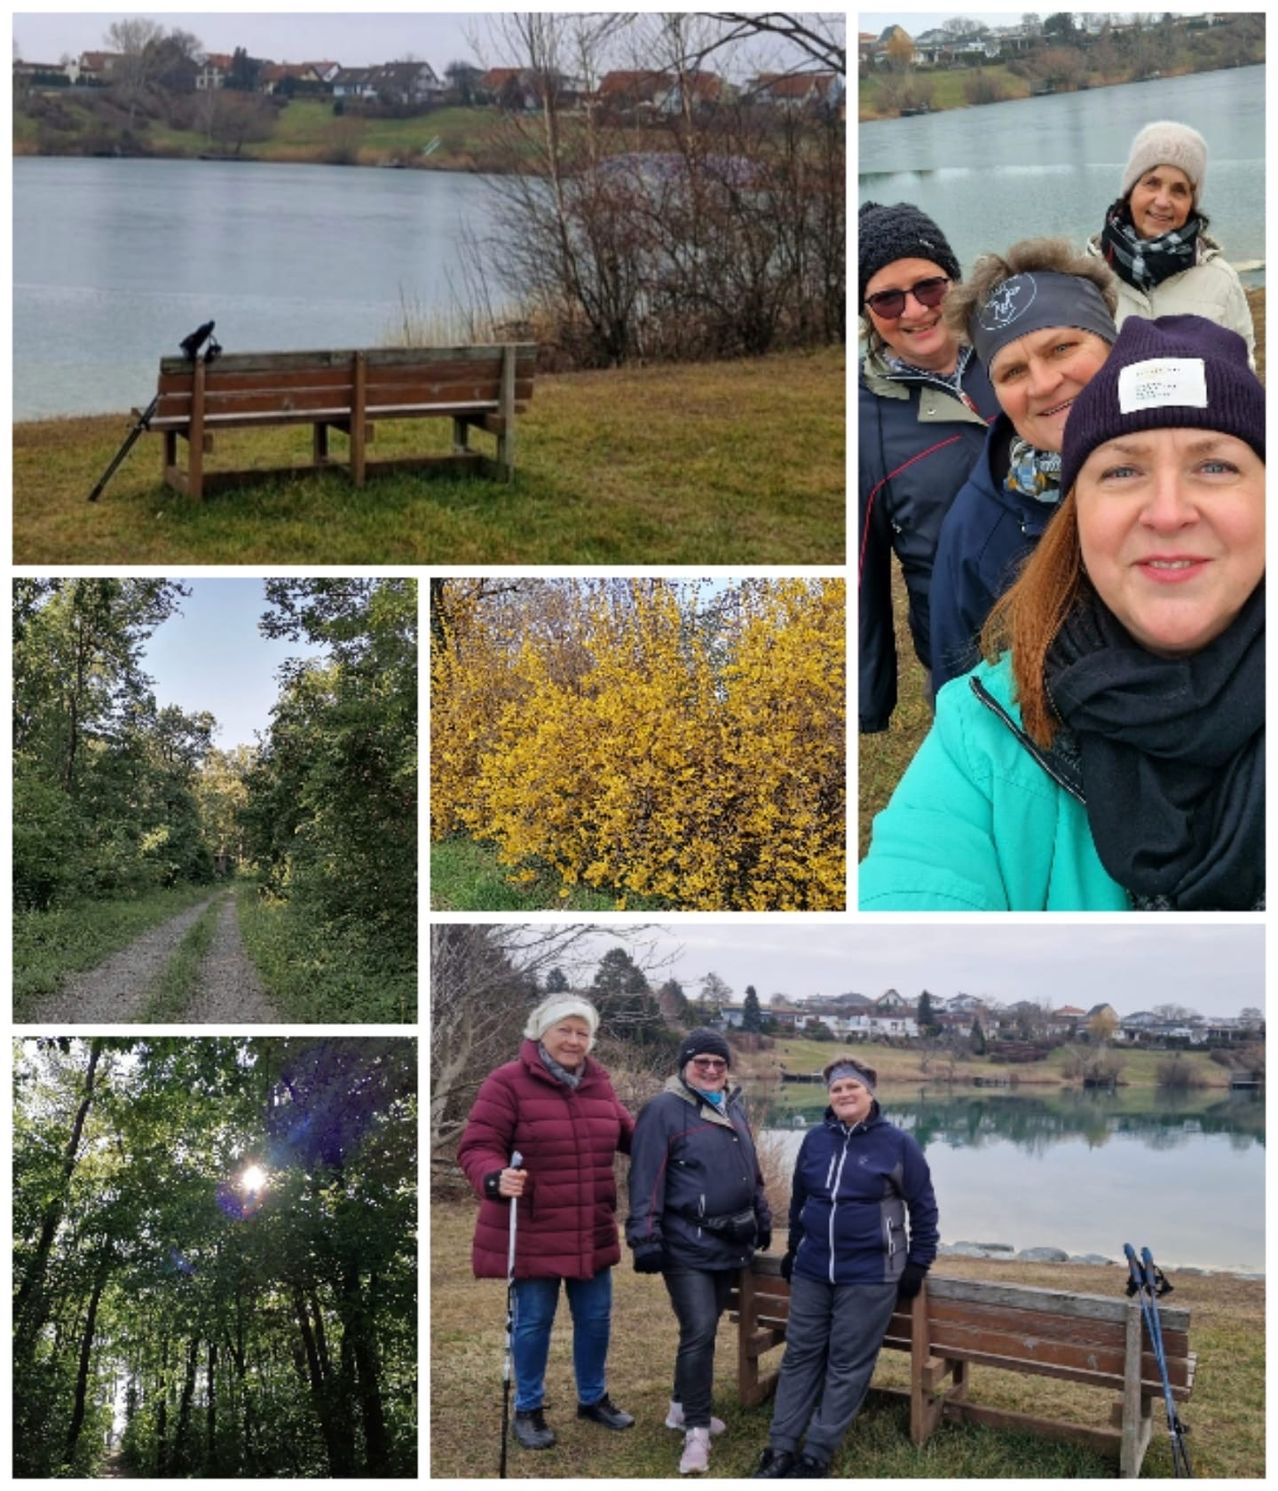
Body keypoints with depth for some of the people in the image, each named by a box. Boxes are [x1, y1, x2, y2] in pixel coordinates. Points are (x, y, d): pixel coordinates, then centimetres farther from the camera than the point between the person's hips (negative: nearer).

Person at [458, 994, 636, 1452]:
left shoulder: (598, 1082, 6)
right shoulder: (508, 1082, -14)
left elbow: (626, 1132, 21)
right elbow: (477, 1147, -18)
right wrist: (495, 1178, -38)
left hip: (592, 1232, 6)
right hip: (531, 1234, -6)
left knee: (595, 1317, 16)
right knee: (533, 1321, 6)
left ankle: (593, 1398, 36)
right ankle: (528, 1409, 24)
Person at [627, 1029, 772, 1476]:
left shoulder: (733, 1107, 13)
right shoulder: (664, 1111, -11)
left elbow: (750, 1169, 24)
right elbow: (647, 1181, -14)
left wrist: (761, 1217, 26)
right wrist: (646, 1237, -17)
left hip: (730, 1242, 8)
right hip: (687, 1246, -8)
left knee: (705, 1329, 15)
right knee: (698, 1332, -11)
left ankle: (684, 1406, 30)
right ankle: (696, 1431, -5)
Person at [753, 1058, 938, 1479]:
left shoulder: (897, 1143, -7)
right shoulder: (815, 1140, 4)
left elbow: (923, 1207, 0)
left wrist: (918, 1263, -1)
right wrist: (794, 1249, 19)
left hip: (869, 1276, -4)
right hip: (812, 1272, 4)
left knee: (848, 1366, 1)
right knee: (800, 1356, 8)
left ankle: (817, 1454, 8)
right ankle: (781, 1447, 15)